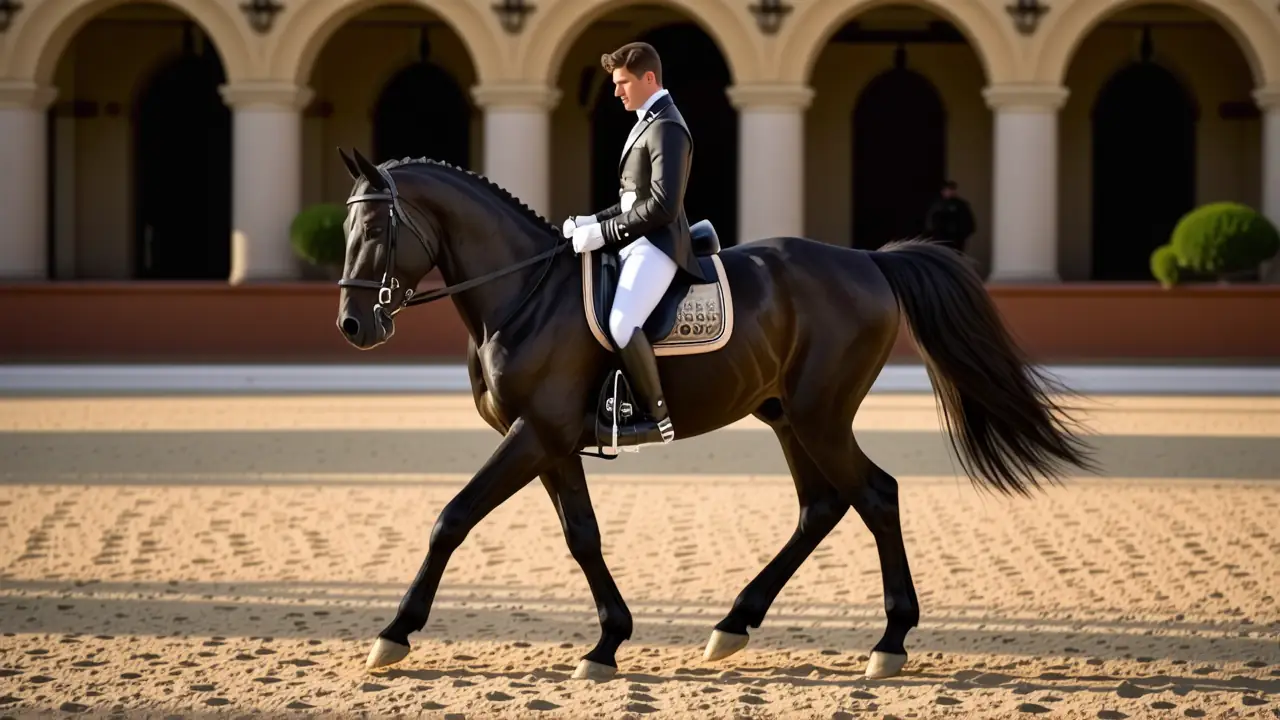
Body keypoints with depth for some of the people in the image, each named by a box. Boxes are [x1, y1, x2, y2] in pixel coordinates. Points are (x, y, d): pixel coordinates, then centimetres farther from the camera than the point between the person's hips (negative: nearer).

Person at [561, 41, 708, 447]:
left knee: (621, 324, -30)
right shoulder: (648, 123, 21)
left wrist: (603, 233, -19)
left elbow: (662, 205, -21)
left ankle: (658, 418, -23)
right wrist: (589, 223, 11)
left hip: (657, 244, -11)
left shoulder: (666, 128, -12)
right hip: (636, 243, 11)